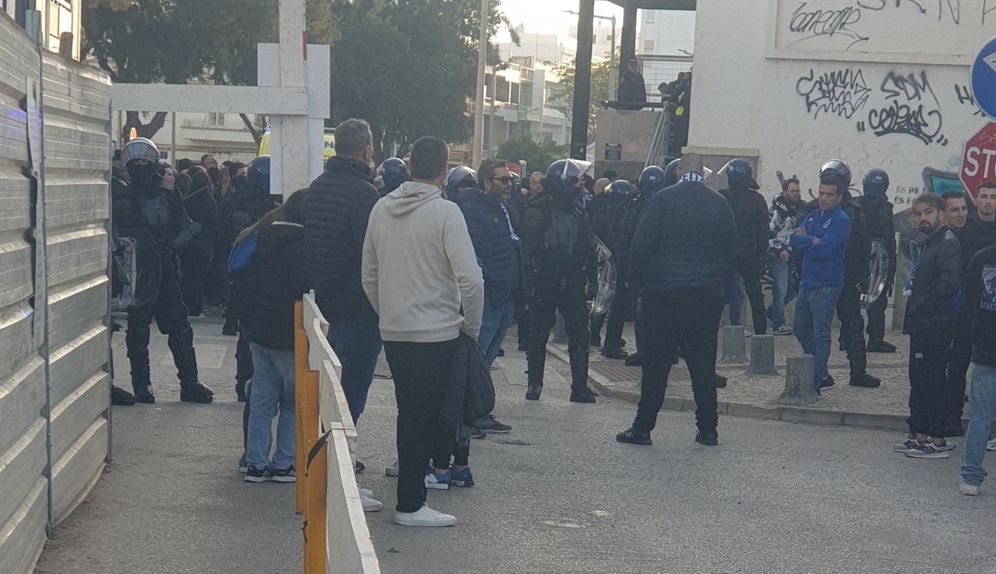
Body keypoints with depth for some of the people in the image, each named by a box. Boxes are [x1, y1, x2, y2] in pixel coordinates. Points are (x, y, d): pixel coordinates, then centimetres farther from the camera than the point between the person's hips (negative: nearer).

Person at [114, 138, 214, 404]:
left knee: (180, 330, 0)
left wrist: (173, 245, -9)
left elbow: (188, 227, 8)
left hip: (167, 271, 2)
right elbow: (116, 236, -1)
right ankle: (141, 384, 11)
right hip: (136, 274, -2)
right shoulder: (123, 200, 3)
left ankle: (189, 384, 6)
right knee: (137, 332, 3)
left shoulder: (169, 196, 11)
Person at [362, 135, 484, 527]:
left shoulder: (381, 209, 6)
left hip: (393, 332, 6)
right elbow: (470, 278, -19)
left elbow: (369, 277, 12)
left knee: (411, 411, 19)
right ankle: (410, 504, 6)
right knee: (422, 415, 1)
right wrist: (472, 326, -6)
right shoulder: (444, 212, -13)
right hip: (436, 332, -6)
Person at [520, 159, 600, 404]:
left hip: (573, 284, 5)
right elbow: (528, 250, -12)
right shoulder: (538, 211, -8)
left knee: (579, 335, 2)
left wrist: (591, 279, 6)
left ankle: (580, 386, 6)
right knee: (539, 334, 6)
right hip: (545, 285, -5)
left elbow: (589, 248, 13)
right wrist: (530, 283, -17)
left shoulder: (578, 212, 10)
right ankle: (534, 384, 14)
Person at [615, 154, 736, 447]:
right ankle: (708, 429, 12)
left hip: (664, 293, -3)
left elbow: (642, 244, -7)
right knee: (703, 365, 9)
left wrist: (638, 281, 4)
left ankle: (643, 428, 4)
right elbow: (731, 248, 12)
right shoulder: (720, 204, 5)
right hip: (708, 296, 3)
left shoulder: (664, 199, -6)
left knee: (656, 363, 2)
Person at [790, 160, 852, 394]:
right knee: (801, 330, 16)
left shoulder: (841, 220, -10)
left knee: (821, 335, -7)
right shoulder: (813, 216, 15)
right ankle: (822, 374, 26)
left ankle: (815, 383, -4)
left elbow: (822, 250, -20)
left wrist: (804, 240, -5)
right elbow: (794, 241, 4)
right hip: (807, 283, 9)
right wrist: (812, 240, -13)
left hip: (826, 286, -9)